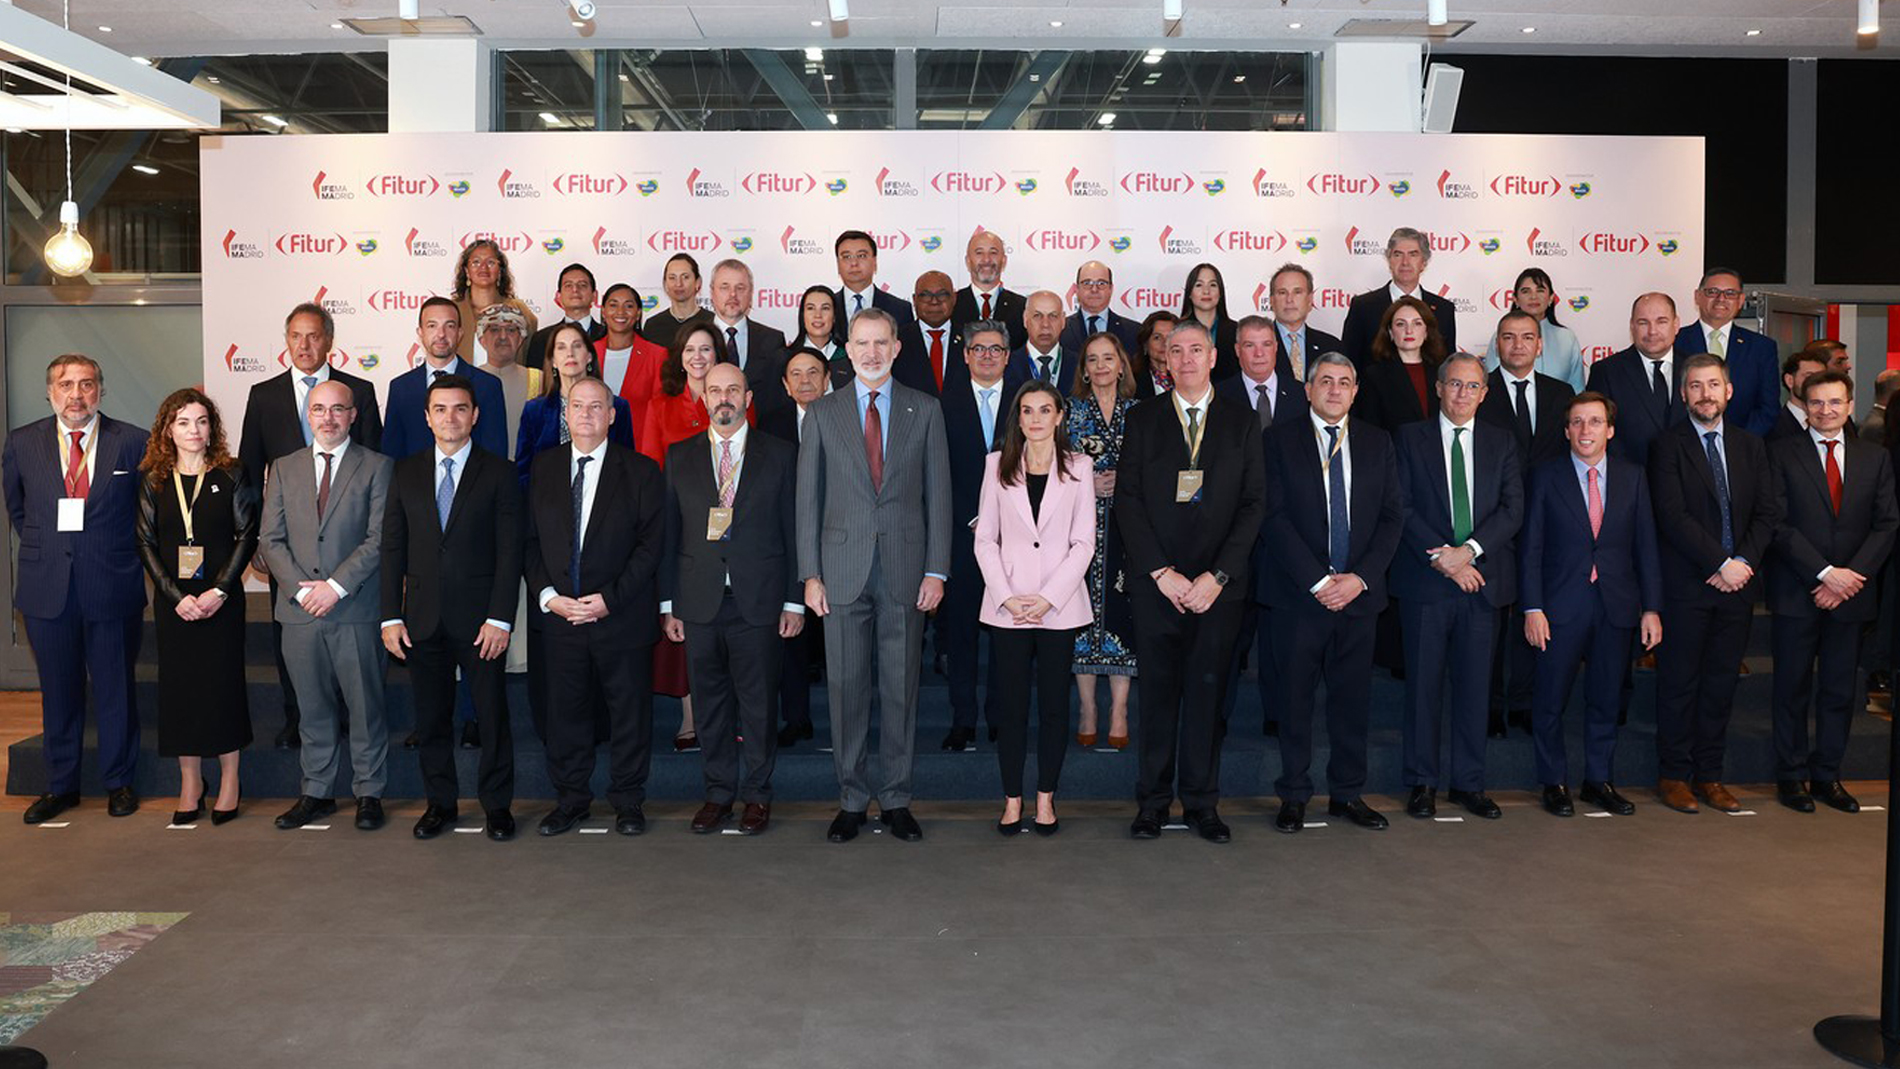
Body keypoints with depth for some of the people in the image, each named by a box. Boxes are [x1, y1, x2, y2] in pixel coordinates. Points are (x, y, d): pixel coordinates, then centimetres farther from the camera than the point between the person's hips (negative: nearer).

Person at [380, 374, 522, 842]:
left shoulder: (498, 473, 0)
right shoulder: (406, 473, 9)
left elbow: (509, 551, -4)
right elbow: (393, 548, 8)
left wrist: (500, 618, -12)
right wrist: (391, 616, 0)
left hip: (479, 618, -3)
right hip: (423, 619, 3)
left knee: (492, 714, 4)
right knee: (431, 716, 10)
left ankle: (496, 803, 18)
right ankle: (440, 802, 24)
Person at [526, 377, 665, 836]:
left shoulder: (640, 471, -1)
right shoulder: (543, 468, 8)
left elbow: (651, 544, -6)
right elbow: (531, 540, 7)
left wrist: (611, 599, -14)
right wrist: (547, 595, -7)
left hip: (622, 615, -2)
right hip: (559, 613, 3)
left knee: (629, 710, 6)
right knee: (564, 708, 9)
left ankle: (627, 799, 21)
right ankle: (571, 798, 25)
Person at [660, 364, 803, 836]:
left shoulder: (779, 455, 4)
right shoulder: (680, 457, 9)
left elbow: (793, 531, 2)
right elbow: (668, 535, 9)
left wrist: (795, 601, -2)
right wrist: (668, 604, 4)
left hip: (759, 602, -2)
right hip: (699, 602, 2)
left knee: (759, 704, 5)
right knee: (711, 703, 9)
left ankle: (757, 794, 19)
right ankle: (719, 793, 22)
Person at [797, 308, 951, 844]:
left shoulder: (925, 411, 6)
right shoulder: (823, 412, 6)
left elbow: (938, 493, 5)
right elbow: (808, 497, 5)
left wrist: (936, 571, -1)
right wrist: (810, 573, -1)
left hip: (905, 571, 0)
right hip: (844, 570, 0)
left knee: (901, 688, 6)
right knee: (847, 689, 4)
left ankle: (895, 799, 17)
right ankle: (852, 799, 16)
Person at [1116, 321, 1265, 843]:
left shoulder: (1242, 421, 8)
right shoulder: (1142, 419, 7)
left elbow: (1252, 504, 2)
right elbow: (1128, 502, 1)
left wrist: (1217, 575, -8)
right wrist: (1161, 573, -8)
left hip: (1218, 585, 0)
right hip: (1157, 584, 0)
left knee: (1208, 692, 4)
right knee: (1158, 692, 3)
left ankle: (1202, 801, 15)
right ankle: (1152, 800, 13)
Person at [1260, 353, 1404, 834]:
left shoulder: (1377, 443, 11)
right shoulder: (1280, 439, 1)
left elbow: (1392, 515, 6)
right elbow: (1274, 516, -7)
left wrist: (1360, 577, -7)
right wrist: (1317, 580, -13)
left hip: (1359, 592, 3)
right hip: (1298, 593, -3)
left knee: (1353, 697, 8)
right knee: (1295, 698, 3)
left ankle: (1347, 793, 21)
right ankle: (1294, 795, 15)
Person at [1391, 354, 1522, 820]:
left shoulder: (1502, 442, 12)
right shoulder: (1410, 438, 5)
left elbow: (1513, 508, 2)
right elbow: (1402, 507, -3)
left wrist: (1469, 550, -12)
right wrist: (1442, 558, -13)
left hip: (1483, 580, 2)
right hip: (1424, 580, -2)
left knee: (1475, 684, 6)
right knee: (1423, 682, 2)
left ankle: (1468, 782, 16)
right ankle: (1422, 782, 12)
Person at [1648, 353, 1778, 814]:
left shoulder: (1751, 447, 13)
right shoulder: (1667, 446, -3)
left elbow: (1768, 512, 7)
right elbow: (1673, 516, -11)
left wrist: (1743, 562, -8)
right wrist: (1721, 564, -14)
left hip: (1737, 584, 4)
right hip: (1686, 585, -4)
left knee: (1721, 683, 9)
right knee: (1679, 682, 1)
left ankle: (1709, 775, 18)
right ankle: (1674, 775, 11)